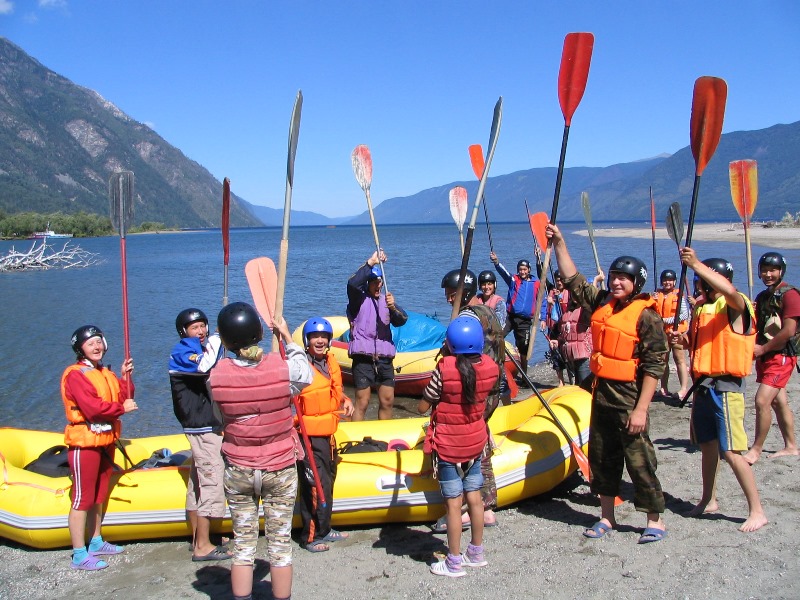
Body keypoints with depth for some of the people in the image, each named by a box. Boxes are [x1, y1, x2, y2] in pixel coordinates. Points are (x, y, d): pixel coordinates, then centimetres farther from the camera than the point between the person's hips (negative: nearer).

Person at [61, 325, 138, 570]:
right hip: (84, 442, -9)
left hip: (105, 440, 9)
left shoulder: (106, 373, 14)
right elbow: (92, 407, -23)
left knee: (99, 495, 18)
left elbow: (122, 398, 7)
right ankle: (79, 555, 1)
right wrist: (122, 408, -14)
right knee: (82, 498, -5)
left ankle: (96, 543, 31)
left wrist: (126, 377, -2)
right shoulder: (75, 375, -13)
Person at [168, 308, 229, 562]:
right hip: (204, 428, -10)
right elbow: (204, 365, -37)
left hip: (203, 426, 10)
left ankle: (197, 539, 26)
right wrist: (216, 338, -26)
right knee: (211, 480, -9)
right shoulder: (183, 352, -13)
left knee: (198, 482, 15)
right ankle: (203, 546, -4)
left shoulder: (200, 349, 17)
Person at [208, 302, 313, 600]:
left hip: (237, 471, 1)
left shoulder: (216, 376, -14)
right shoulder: (283, 367, -17)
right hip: (281, 469, -1)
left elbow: (220, 417, 1)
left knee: (243, 543, 14)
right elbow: (306, 376, 5)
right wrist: (288, 337, 12)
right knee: (280, 542, 12)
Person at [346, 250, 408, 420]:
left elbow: (402, 320, 1)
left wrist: (393, 308, -20)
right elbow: (352, 283, -21)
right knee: (362, 403, -5)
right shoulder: (359, 298, 2)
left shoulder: (385, 300, 15)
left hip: (384, 358, 5)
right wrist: (371, 262, -21)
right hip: (363, 357, -5)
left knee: (387, 401, 9)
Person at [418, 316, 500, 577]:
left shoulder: (444, 369, -22)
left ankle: (454, 563, 14)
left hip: (447, 446, -5)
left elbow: (423, 407, -13)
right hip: (475, 442, 5)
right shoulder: (490, 368, -9)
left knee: (453, 502, 3)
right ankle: (476, 553, 30)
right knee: (474, 497, 16)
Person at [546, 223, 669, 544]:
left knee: (639, 460, 0)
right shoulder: (601, 303, 8)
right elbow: (573, 280, 18)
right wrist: (559, 243, 13)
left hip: (629, 399, -7)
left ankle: (655, 519, 15)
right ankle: (606, 517, 27)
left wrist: (641, 409, -18)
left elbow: (654, 367, -15)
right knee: (601, 457, 14)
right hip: (601, 394, 7)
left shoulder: (646, 316, -12)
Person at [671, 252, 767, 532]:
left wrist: (696, 264, -39)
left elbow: (730, 291, -36)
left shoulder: (736, 306, -11)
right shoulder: (700, 307, 13)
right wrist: (682, 339, 0)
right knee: (707, 446, 17)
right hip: (702, 385, 8)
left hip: (726, 386, -8)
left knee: (731, 452, -8)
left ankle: (757, 511, 3)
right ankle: (709, 500, 31)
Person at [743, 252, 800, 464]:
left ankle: (756, 449, -7)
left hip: (781, 356, -8)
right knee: (779, 402, 15)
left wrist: (762, 349, -13)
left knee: (762, 400, -16)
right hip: (764, 356, 8)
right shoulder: (762, 297, 14)